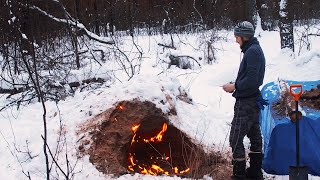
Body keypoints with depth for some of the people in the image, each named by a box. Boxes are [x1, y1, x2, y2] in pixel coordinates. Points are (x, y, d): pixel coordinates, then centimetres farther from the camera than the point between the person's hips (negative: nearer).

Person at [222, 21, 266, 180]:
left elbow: (251, 80, -25)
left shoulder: (252, 52, -18)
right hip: (253, 100, 11)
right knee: (254, 136, 15)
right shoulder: (255, 49, 13)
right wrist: (236, 86, 7)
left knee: (235, 139, -7)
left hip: (245, 103, -11)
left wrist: (235, 86, -12)